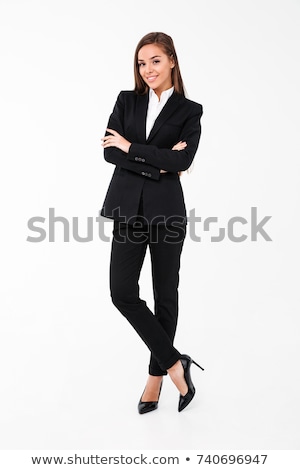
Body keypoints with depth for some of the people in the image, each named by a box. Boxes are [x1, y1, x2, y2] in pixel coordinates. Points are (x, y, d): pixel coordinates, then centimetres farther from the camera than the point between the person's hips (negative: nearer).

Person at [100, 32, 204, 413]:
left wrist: (131, 146, -10)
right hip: (129, 207, 2)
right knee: (122, 291, -6)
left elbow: (182, 160, -13)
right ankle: (175, 364, 8)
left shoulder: (189, 111, 3)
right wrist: (157, 165, -12)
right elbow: (109, 151, -3)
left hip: (167, 209, -2)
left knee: (165, 293, 7)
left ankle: (156, 376, 23)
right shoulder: (126, 101, 10)